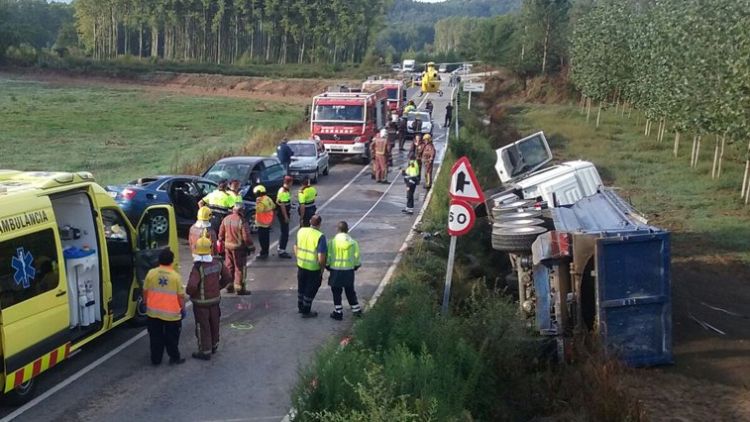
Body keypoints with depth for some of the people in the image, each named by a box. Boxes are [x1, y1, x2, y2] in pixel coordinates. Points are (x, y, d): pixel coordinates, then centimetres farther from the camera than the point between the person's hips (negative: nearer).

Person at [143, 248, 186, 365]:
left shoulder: (151, 273, -6)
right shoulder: (176, 276, -12)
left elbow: (145, 292, 3)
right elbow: (180, 295, -7)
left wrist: (146, 304, 19)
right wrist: (182, 308, 9)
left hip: (153, 312, 2)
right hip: (171, 314, -2)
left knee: (155, 337, 14)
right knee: (172, 338, 13)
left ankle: (156, 359, 21)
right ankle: (174, 358, 20)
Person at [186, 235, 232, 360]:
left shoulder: (198, 268, -26)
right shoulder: (217, 263, -6)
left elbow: (192, 286, -33)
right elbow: (227, 277, 6)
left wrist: (189, 292, -11)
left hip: (201, 302, -6)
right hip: (215, 299, 6)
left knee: (203, 327, 7)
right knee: (214, 324, 21)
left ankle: (205, 351, 15)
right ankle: (214, 346, 38)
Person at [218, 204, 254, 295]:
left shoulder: (226, 219, 0)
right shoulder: (241, 221, -19)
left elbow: (221, 233, 9)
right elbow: (246, 236, -17)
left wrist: (222, 241, 24)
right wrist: (251, 246, -5)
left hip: (228, 246, 6)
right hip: (239, 247, -6)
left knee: (229, 266, 16)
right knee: (239, 267, 3)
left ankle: (229, 286, 23)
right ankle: (240, 288, 7)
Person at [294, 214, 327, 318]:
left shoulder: (301, 231, -4)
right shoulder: (320, 236, -23)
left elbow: (296, 247, 8)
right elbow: (321, 257, -24)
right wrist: (322, 269, -8)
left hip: (301, 265, 5)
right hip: (314, 268, -5)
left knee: (301, 287, 24)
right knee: (310, 290, 13)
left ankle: (300, 307, 39)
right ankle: (306, 311, 23)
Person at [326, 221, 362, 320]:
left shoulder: (332, 242, -10)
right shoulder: (353, 242, -4)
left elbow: (328, 257, -6)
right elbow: (357, 258, 1)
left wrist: (328, 267, 12)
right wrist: (356, 266, 19)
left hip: (336, 270, -2)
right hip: (349, 271, 2)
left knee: (336, 292, 10)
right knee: (350, 291, 18)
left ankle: (338, 312, 14)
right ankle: (356, 309, 25)